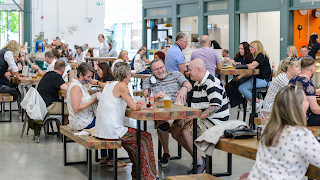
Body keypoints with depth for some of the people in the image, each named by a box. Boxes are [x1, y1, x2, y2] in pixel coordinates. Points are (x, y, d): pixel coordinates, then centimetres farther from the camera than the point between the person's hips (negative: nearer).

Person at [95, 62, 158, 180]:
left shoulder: (109, 85, 13)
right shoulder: (121, 85, -12)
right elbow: (133, 107, -17)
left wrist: (135, 104, 16)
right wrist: (138, 106, 7)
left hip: (101, 130, 9)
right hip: (112, 132, -9)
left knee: (134, 139, 27)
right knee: (146, 138, 6)